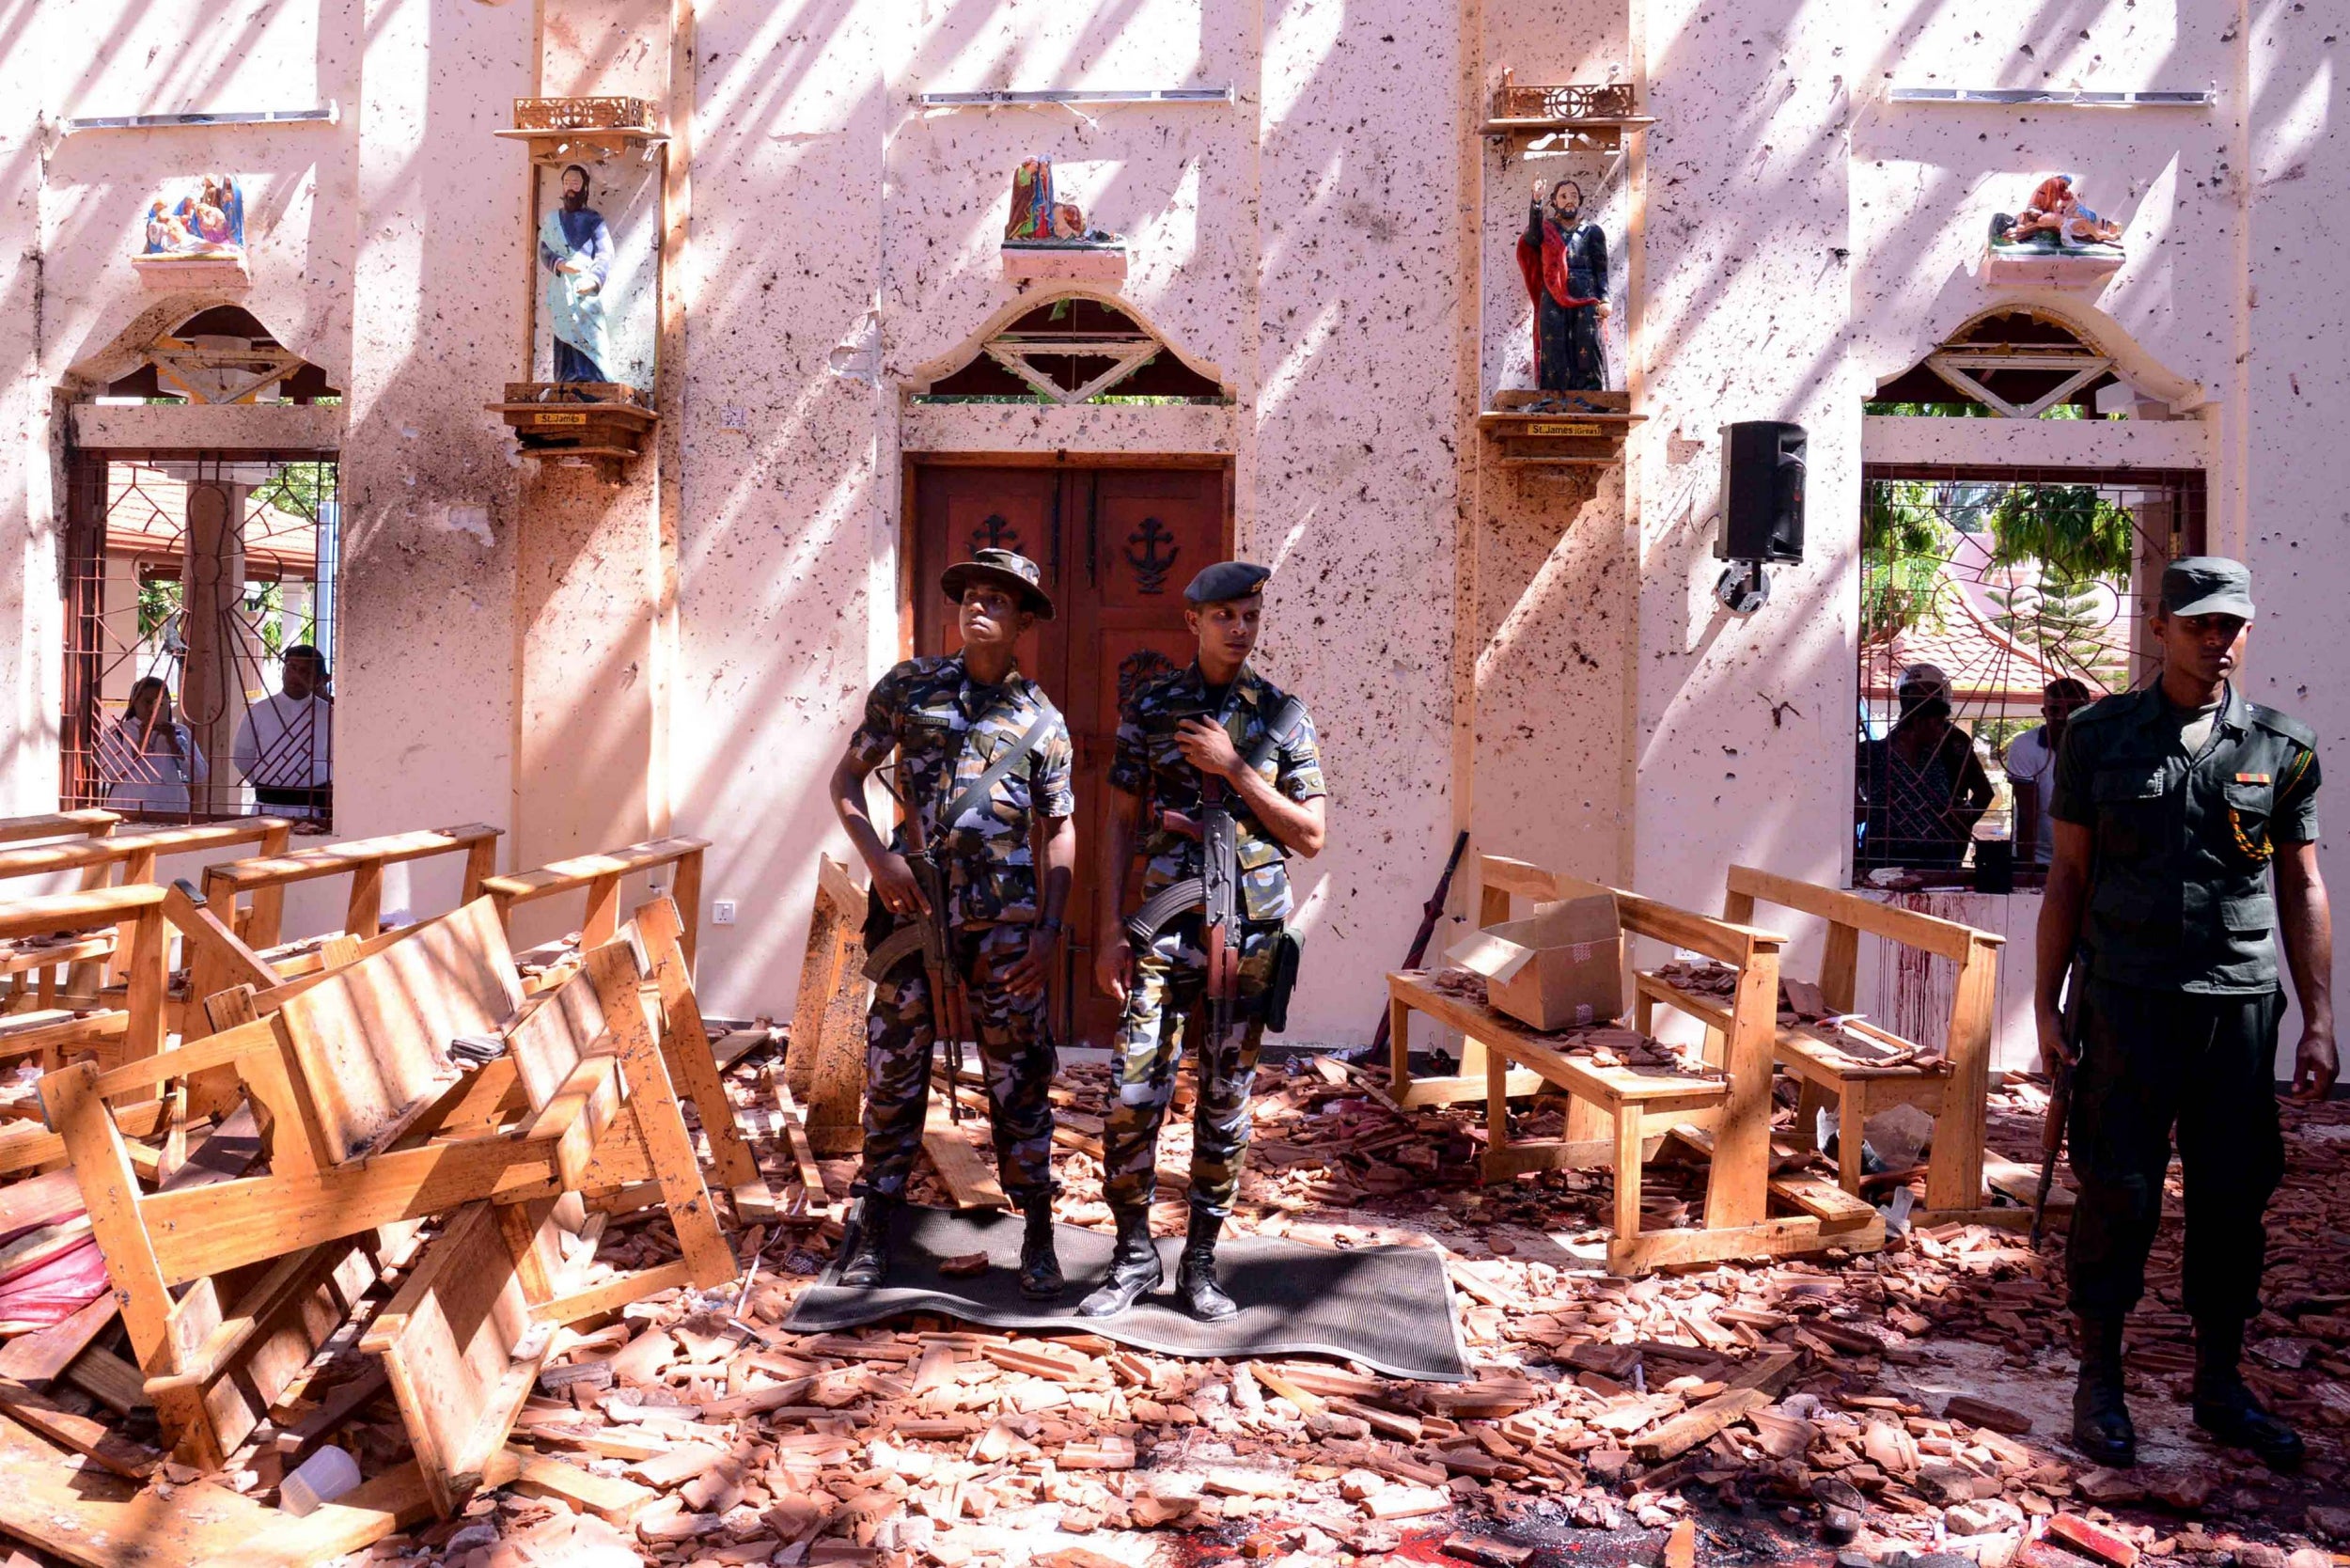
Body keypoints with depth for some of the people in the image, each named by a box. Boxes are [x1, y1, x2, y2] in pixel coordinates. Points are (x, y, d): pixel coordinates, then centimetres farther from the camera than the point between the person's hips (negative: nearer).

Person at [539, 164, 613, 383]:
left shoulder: (593, 219, 10)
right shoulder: (552, 219, 19)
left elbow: (605, 254, -3)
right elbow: (543, 251, 11)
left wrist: (594, 280, -22)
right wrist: (560, 264, -13)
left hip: (586, 292, -3)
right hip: (560, 293, 3)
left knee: (588, 342, -14)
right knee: (565, 341, -4)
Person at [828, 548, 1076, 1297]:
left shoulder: (1041, 718, 6)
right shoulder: (909, 685, 6)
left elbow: (1060, 829, 8)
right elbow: (847, 777, 8)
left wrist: (1050, 928, -2)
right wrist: (878, 858, -8)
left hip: (1003, 921, 0)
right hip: (910, 908, 1)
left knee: (1019, 1075, 4)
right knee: (894, 1072, 7)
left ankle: (1038, 1234, 16)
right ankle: (875, 1232, 21)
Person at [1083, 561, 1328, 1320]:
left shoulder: (1284, 715, 5)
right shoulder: (1150, 707, 5)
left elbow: (1310, 838, 1)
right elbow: (1121, 823, 6)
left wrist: (1234, 769, -10)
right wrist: (1109, 930, -2)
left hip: (1250, 929, 1)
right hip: (1164, 923, 0)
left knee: (1226, 1101, 7)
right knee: (1133, 1094, -5)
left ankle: (1201, 1261, 19)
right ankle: (1134, 1256, 12)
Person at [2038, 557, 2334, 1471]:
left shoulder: (2284, 747, 6)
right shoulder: (2100, 735, 3)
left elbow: (2302, 890, 9)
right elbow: (2068, 876, 5)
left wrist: (2319, 1022, 5)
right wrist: (2048, 1004, 1)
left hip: (2240, 1004, 2)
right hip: (2126, 1002, -2)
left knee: (2234, 1196, 8)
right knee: (2117, 1191, 1)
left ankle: (2220, 1386, 24)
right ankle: (2099, 1383, 15)